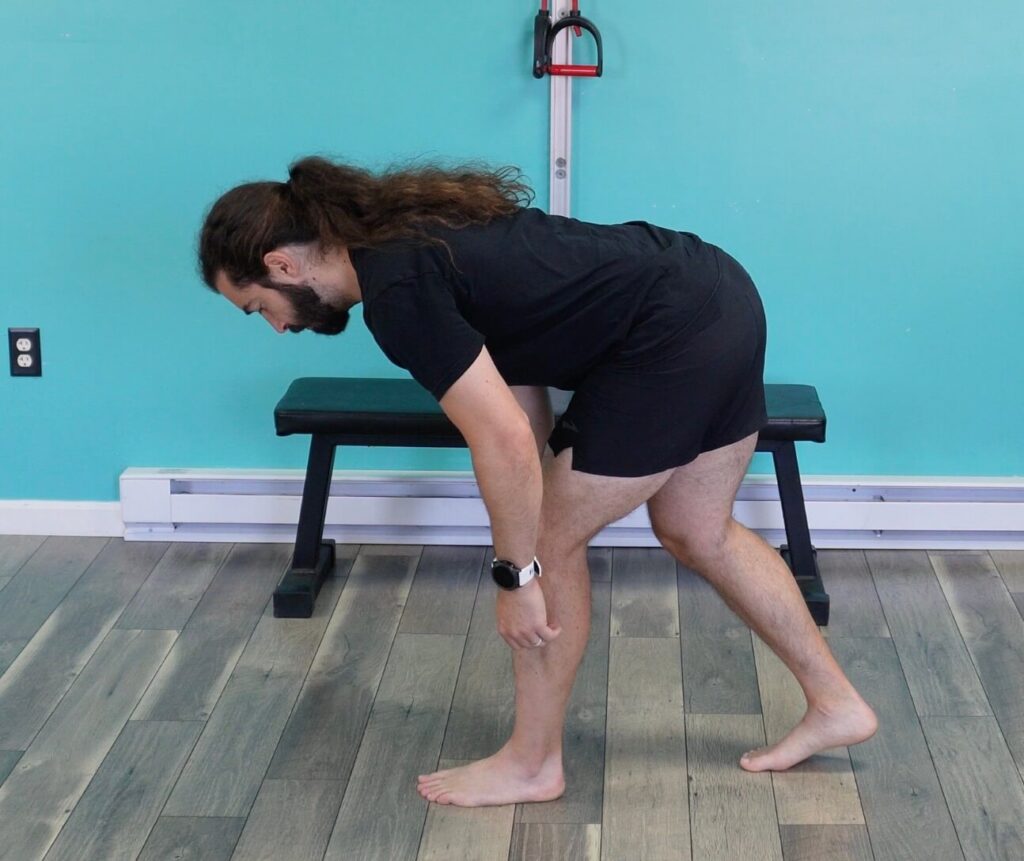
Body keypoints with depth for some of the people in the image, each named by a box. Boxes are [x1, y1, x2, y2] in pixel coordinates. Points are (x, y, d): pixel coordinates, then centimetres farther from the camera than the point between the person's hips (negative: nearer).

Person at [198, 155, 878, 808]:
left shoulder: (396, 292, -18)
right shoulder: (405, 234, 12)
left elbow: (505, 442, -21)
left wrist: (517, 576, -10)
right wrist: (538, 506, 21)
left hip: (674, 335, -10)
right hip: (723, 301, 10)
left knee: (553, 541, 2)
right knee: (697, 532, 23)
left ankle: (533, 764, 18)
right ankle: (837, 705, 32)